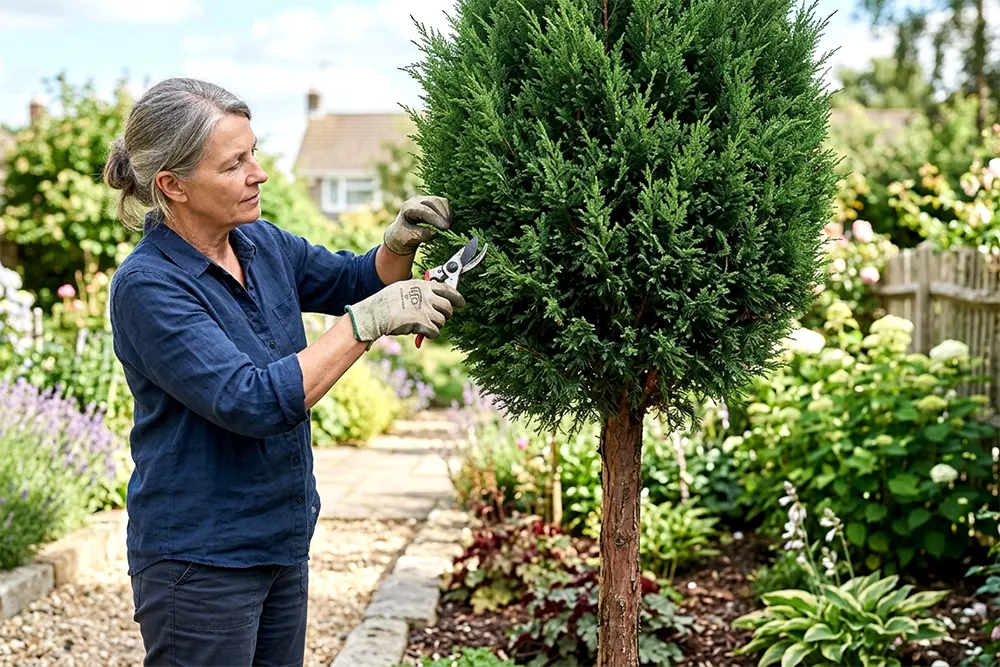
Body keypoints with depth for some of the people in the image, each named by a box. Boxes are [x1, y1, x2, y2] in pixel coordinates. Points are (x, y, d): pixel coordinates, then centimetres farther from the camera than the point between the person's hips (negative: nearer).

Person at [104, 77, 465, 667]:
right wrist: (368, 320, -28)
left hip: (282, 543, 7)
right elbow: (254, 403, -28)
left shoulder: (262, 243, 2)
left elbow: (357, 280, 16)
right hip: (198, 561, -7)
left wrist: (400, 243, -6)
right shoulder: (148, 286, -20)